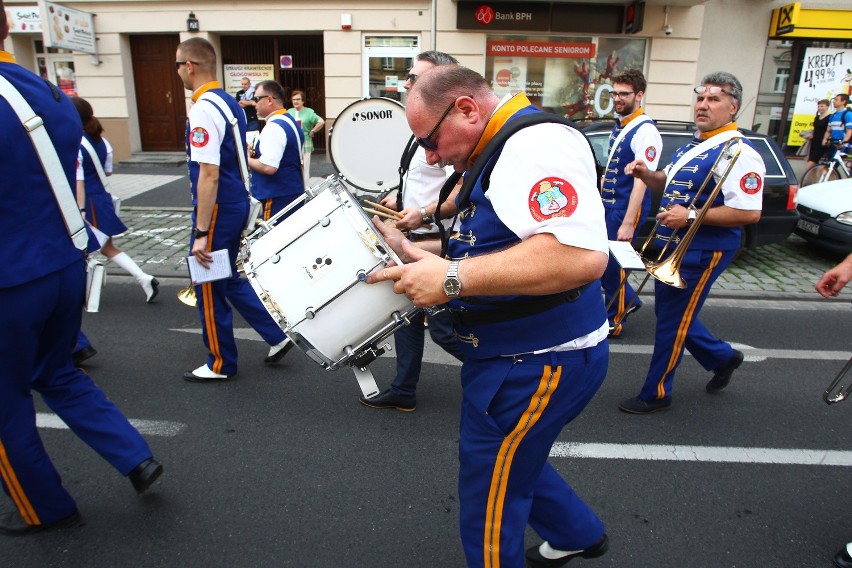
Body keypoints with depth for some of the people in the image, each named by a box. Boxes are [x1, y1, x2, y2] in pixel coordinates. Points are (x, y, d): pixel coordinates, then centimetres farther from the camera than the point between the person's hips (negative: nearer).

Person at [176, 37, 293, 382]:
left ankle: (220, 364, 22)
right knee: (228, 279, 21)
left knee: (209, 287, 6)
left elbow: (209, 175, -24)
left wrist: (201, 232, -22)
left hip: (217, 208, -9)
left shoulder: (204, 109, -19)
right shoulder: (230, 103, 10)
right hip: (237, 202, 9)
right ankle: (276, 335, 22)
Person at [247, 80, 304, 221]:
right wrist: (255, 154, 13)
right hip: (292, 192, 10)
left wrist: (247, 159, -8)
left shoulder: (274, 127, -18)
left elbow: (268, 167, -26)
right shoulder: (290, 121, 13)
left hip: (278, 197, -10)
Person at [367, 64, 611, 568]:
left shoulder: (537, 142, -21)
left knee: (489, 495, 8)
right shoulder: (503, 152, 13)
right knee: (511, 460, 28)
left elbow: (581, 255, -36)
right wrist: (416, 256, 7)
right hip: (518, 352, 11)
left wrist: (452, 278, -32)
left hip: (538, 362, -10)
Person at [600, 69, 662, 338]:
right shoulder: (619, 126, 10)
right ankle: (627, 300, 35)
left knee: (613, 264, 2)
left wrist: (628, 223, -25)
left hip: (625, 209, -8)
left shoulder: (645, 131, -16)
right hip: (607, 206, 8)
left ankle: (615, 320, 21)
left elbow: (641, 181, -22)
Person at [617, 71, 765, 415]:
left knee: (673, 320, 0)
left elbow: (749, 212, -24)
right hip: (674, 245, 9)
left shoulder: (737, 152, -17)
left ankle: (656, 394, 17)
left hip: (701, 253, -9)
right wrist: (645, 174, 6)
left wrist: (691, 216, -26)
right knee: (669, 312, 19)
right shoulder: (692, 146, 11)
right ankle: (722, 357, 41)